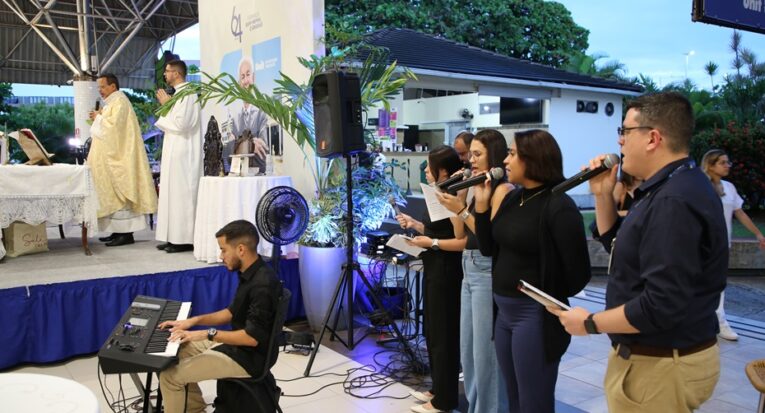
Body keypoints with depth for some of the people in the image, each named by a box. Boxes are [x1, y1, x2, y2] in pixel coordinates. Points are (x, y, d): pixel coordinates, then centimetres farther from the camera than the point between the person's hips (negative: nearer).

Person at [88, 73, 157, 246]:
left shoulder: (119, 101, -10)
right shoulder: (111, 102, 20)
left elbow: (113, 125, -23)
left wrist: (99, 117, -7)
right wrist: (99, 118, 10)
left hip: (118, 157, -10)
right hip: (110, 157, 10)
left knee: (119, 193, -10)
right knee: (113, 193, 9)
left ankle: (126, 233, -9)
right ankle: (119, 231, 12)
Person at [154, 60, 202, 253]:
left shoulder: (186, 93, -13)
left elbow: (181, 123, -22)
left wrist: (166, 105, -10)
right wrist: (166, 105, 12)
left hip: (182, 153, -10)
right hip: (175, 151, 10)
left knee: (181, 193, -7)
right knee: (173, 193, 11)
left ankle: (184, 240, -3)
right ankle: (174, 237, 15)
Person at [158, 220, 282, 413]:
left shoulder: (263, 285, -28)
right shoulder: (249, 274, 3)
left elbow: (253, 337, -27)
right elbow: (233, 312, 15)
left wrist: (207, 334, -22)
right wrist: (194, 320, 6)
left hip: (248, 357, -10)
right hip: (236, 345, 10)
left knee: (170, 375, -11)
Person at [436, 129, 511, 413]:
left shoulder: (502, 189, -11)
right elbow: (460, 234, 11)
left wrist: (461, 210, -20)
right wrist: (461, 196, 4)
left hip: (488, 272, -9)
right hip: (469, 270, 9)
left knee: (485, 350, 0)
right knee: (468, 349, 15)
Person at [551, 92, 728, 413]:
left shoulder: (674, 201, -27)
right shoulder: (672, 187, 8)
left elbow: (663, 306, -31)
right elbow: (619, 246, 17)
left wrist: (590, 323, -19)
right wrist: (603, 195, 3)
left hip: (661, 365, -10)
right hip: (652, 355, 10)